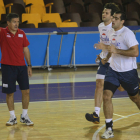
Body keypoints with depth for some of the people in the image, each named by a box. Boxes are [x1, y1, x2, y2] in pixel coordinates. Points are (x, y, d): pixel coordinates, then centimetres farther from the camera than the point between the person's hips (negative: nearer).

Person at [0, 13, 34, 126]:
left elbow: (26, 49, 11)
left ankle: (24, 116, 14)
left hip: (21, 66, 3)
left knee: (26, 91, 1)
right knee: (9, 92, 3)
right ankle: (12, 117, 15)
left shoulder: (21, 33, 5)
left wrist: (29, 65, 10)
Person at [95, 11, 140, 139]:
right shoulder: (111, 33, 6)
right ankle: (109, 129, -9)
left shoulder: (127, 33, -18)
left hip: (128, 71, -5)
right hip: (113, 70, 5)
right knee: (106, 96, -13)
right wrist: (105, 47, 8)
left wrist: (116, 50, -29)